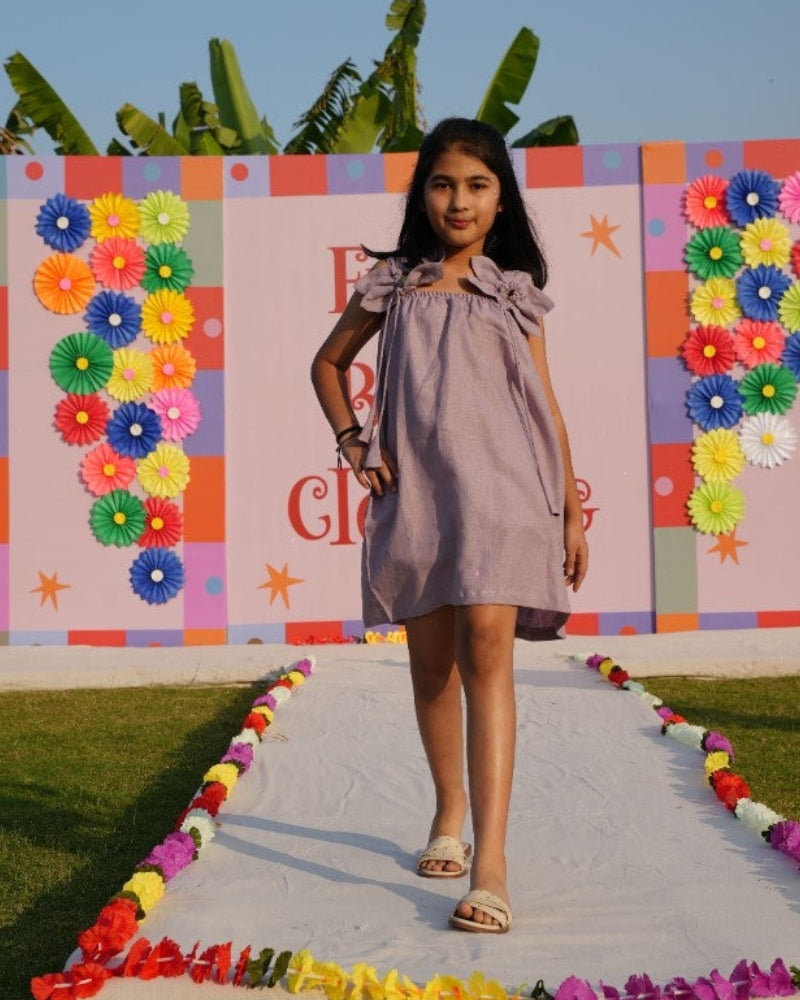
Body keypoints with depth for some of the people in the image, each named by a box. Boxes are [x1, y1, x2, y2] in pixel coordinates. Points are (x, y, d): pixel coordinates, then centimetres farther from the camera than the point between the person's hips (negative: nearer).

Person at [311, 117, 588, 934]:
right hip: (414, 489, 2)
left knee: (487, 649, -17)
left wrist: (572, 510, 7)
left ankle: (490, 863, -21)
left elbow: (546, 406, 11)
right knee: (431, 662, 10)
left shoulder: (514, 293, 11)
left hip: (501, 484, -2)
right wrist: (351, 440, 8)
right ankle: (450, 812, 33)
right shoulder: (390, 284, 12)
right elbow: (329, 362, 24)